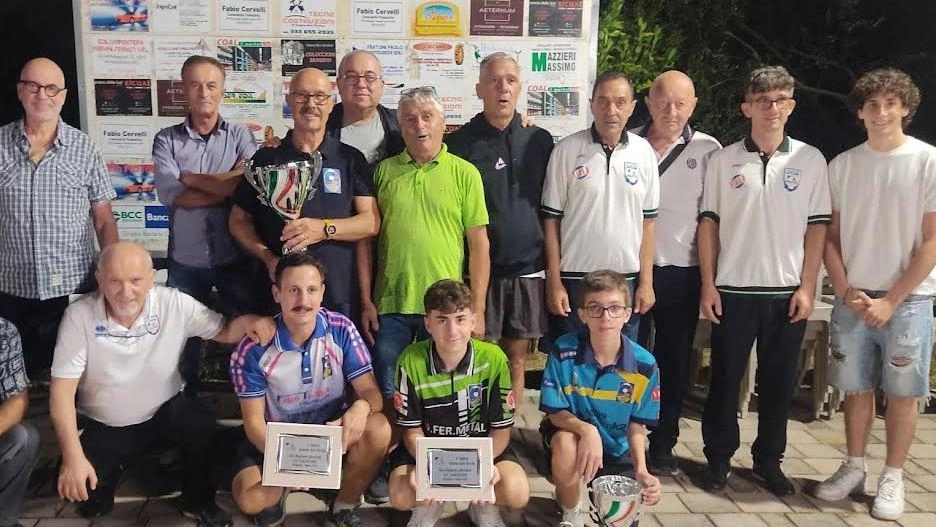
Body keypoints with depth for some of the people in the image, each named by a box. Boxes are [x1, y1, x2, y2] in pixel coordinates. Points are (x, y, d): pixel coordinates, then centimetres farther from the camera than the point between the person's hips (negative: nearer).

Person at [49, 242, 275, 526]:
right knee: (76, 489, -17)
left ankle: (198, 502, 0)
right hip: (101, 427, 0)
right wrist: (73, 457, -25)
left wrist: (246, 322, -29)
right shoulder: (79, 315, -18)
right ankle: (108, 471, 21)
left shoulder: (175, 304, -16)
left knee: (203, 426, -28)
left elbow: (222, 331, -3)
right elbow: (63, 390, -17)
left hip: (166, 413, 0)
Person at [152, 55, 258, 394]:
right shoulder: (167, 140, 3)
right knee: (183, 342, 15)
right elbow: (172, 196, -12)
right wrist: (225, 186, -13)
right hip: (185, 262, 1)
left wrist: (192, 179, -12)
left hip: (234, 259, -1)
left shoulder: (240, 136, 2)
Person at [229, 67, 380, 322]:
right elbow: (239, 220, 12)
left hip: (340, 294, 0)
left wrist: (324, 229, -17)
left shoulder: (351, 159, 7)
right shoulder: (266, 158, 9)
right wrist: (268, 258, -6)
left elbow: (371, 222, 0)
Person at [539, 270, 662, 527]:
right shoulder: (563, 352, -21)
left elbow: (637, 424, -6)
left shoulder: (644, 365, -16)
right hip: (571, 430, -2)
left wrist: (641, 470, -22)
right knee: (564, 443, -36)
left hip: (617, 450, 3)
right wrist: (587, 430, -36)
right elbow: (555, 412, -15)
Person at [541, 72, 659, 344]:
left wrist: (646, 282, 4)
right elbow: (551, 220, -3)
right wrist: (554, 283, -5)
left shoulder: (644, 151, 4)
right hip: (574, 280, -2)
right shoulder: (567, 150, -4)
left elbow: (647, 221, 7)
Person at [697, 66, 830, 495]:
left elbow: (817, 227, 4)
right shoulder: (724, 160, 2)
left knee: (778, 380, 9)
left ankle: (769, 459, 25)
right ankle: (719, 457, 20)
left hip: (787, 291, 1)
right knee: (725, 378, 6)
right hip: (733, 289, -1)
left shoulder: (810, 159, 4)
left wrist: (807, 286, -2)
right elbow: (709, 224, 3)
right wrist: (708, 285, -2)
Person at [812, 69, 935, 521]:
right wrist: (846, 291, -4)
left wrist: (890, 301, -10)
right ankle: (854, 468, 24)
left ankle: (892, 478, 18)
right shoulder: (842, 165, 5)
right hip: (852, 298, 3)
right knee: (856, 388, 10)